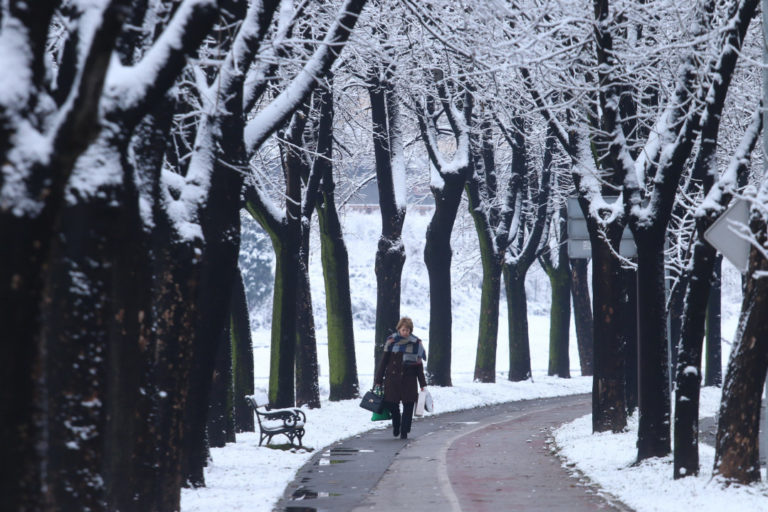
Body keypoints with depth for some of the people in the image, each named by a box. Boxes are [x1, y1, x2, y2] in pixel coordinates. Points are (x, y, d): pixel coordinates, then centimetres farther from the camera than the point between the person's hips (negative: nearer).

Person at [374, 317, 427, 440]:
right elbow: (383, 361, 4)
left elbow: (419, 365, 6)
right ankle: (396, 425, 27)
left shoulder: (416, 343, 2)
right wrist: (378, 380, 1)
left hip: (409, 380, 0)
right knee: (391, 403, 0)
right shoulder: (391, 341, 0)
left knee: (408, 406, -2)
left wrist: (423, 384, 3)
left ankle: (404, 432, 8)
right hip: (392, 378, 0)